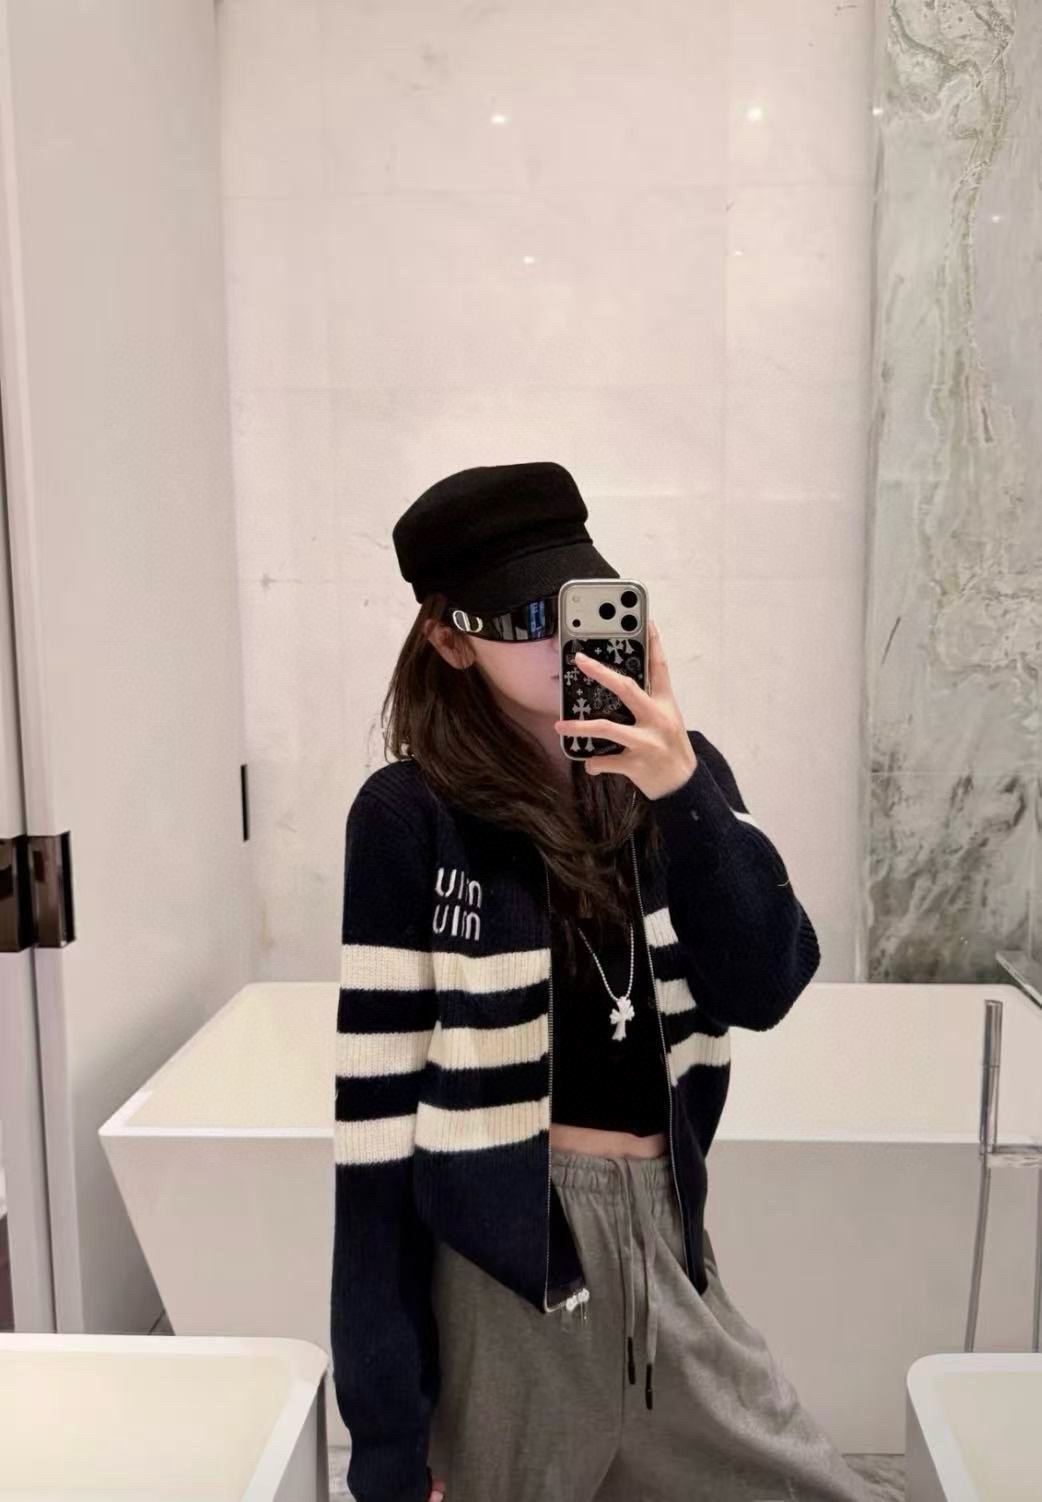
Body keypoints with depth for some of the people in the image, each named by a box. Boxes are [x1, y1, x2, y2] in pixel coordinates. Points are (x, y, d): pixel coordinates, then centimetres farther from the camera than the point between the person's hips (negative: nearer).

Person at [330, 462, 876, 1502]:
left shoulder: (676, 771, 0)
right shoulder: (411, 817, -13)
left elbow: (764, 989, -9)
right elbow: (378, 1108, -12)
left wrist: (681, 793, -24)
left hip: (665, 1240, 4)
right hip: (500, 1261, -4)